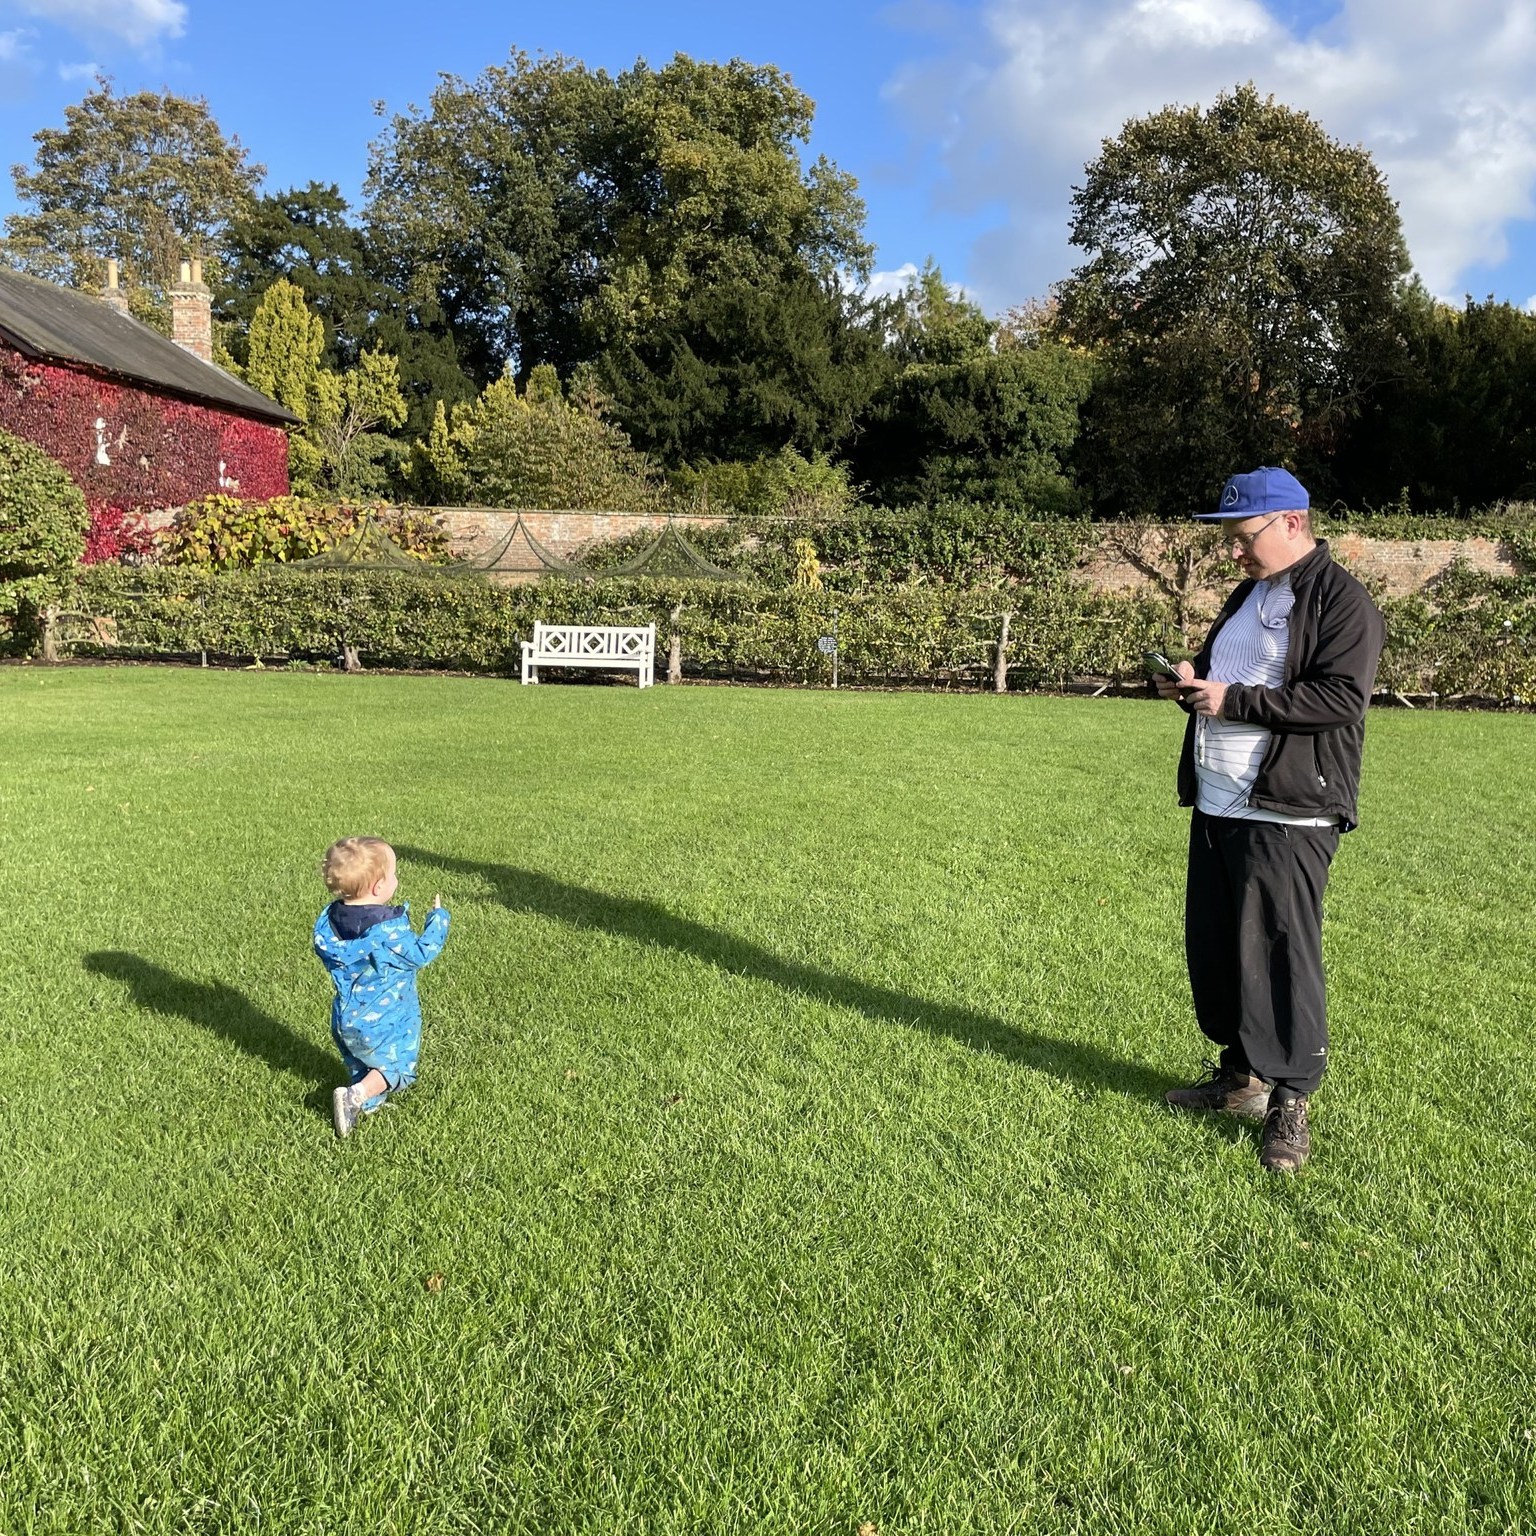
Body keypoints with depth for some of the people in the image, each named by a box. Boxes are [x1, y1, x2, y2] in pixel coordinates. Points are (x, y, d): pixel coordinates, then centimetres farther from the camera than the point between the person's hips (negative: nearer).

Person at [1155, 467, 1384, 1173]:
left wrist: (1233, 699, -20)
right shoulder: (1248, 594, 20)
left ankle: (1290, 1101, 8)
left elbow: (1343, 695, -19)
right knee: (1213, 948, 12)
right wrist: (1190, 685, 6)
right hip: (1216, 805, 9)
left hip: (1286, 816, -9)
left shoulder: (1340, 599, -8)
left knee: (1281, 954, -5)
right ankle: (1240, 1074, 28)